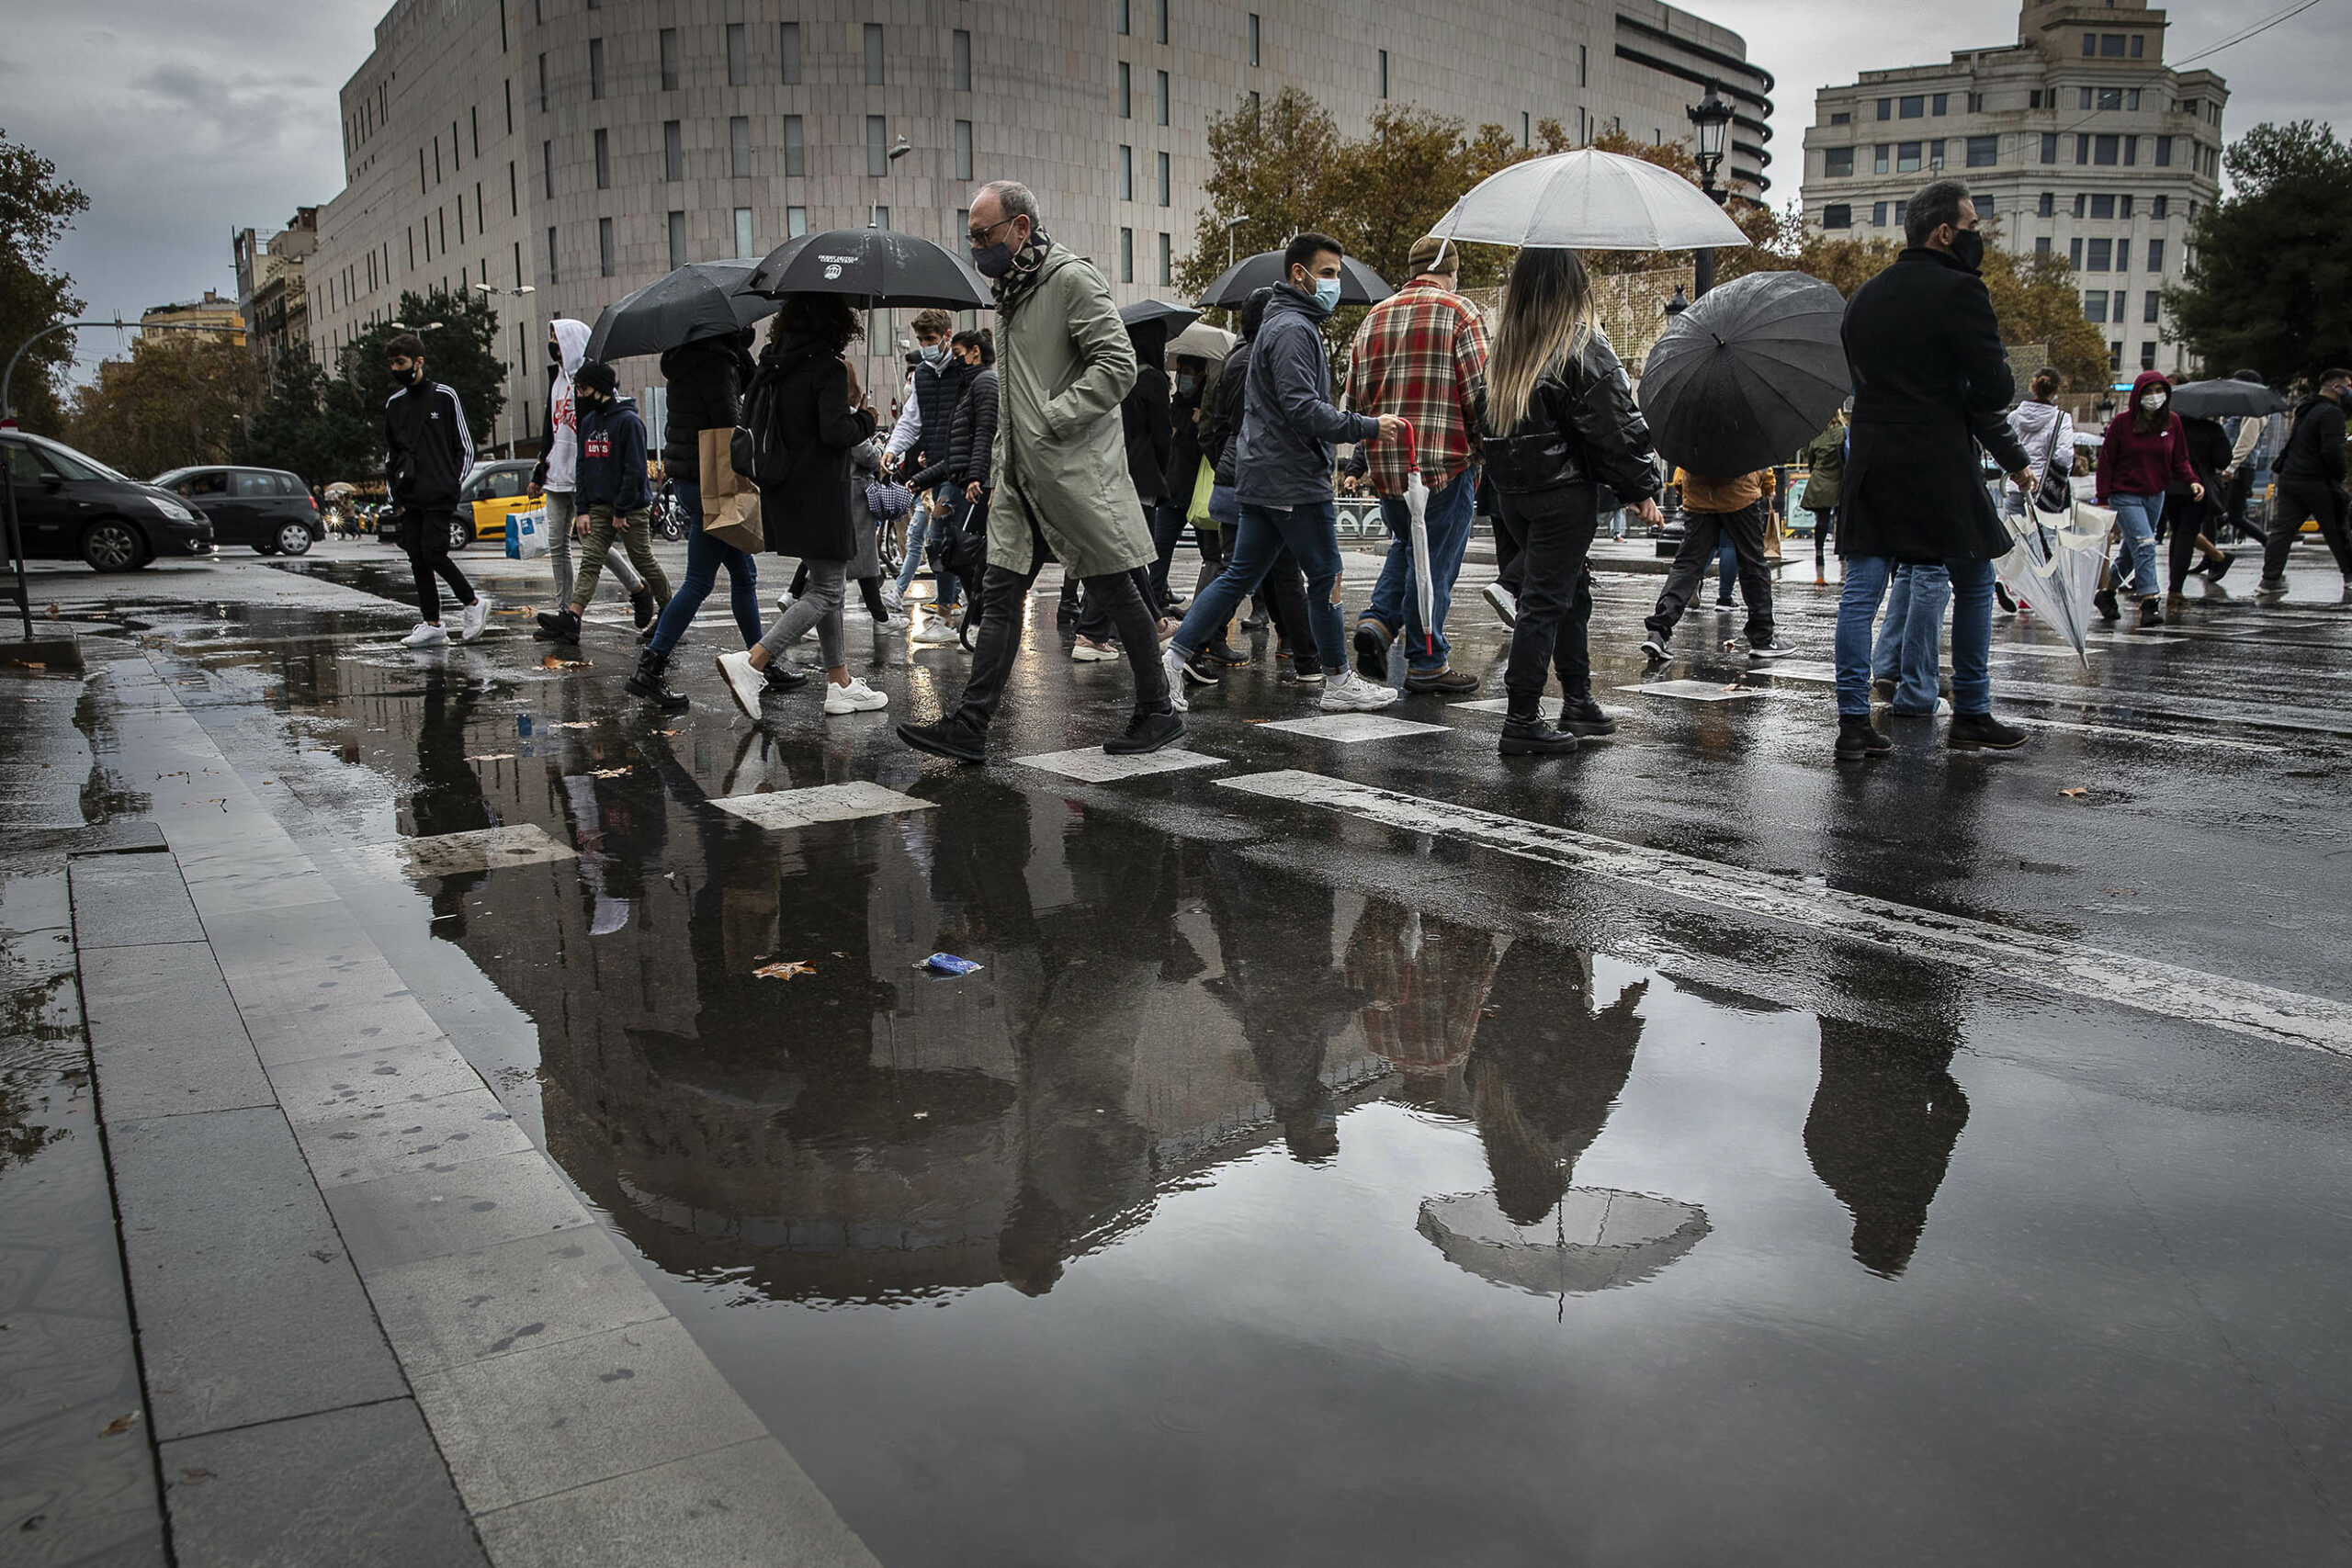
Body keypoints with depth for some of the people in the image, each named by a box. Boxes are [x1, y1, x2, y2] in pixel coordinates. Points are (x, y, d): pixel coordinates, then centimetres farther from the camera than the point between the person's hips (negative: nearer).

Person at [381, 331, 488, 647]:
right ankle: (431, 624, 8)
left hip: (439, 497, -6)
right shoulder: (394, 403, 14)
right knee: (417, 559, 3)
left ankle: (473, 602, 6)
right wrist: (394, 495, 10)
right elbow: (389, 453, 19)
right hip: (409, 500, 6)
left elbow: (465, 448, 0)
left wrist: (453, 486, -7)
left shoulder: (445, 397, -1)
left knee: (433, 552, -14)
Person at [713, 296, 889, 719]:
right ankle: (751, 663, -15)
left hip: (783, 492, 8)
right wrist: (865, 418, -3)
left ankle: (841, 683, 17)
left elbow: (750, 422, 12)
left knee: (828, 585, 15)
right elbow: (835, 432, -21)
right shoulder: (828, 367, -14)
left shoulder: (771, 364, 9)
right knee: (827, 591, -3)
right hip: (819, 496, -8)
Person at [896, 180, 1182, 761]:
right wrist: (1002, 455, 18)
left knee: (1115, 591, 0)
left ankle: (1158, 712, 13)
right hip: (1021, 476, 9)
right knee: (1001, 593, 3)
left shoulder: (1071, 278, -9)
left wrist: (1051, 419, -19)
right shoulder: (1009, 288, 19)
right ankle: (969, 725, 2)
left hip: (1075, 470, -9)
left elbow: (1118, 365, -17)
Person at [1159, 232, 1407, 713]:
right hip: (1294, 480, -10)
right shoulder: (1293, 329, -14)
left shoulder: (1284, 323, 21)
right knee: (1326, 576, 0)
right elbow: (1304, 410, -23)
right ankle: (1338, 682, 8)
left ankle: (1177, 654, 6)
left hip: (1262, 476, 10)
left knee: (1241, 574, 10)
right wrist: (1370, 427, -21)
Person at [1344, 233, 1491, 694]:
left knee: (1406, 544, 25)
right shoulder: (1459, 312, -5)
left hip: (1385, 463, 5)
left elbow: (1355, 395, 12)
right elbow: (1480, 391, -10)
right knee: (1434, 560, 3)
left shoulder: (1374, 317, 11)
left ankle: (1378, 621, 5)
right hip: (1446, 462, -5)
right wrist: (1480, 447, 2)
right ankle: (1427, 663, 10)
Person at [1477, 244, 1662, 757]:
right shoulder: (1583, 345, -11)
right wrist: (1640, 488, -2)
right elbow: (1616, 423, -11)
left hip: (1511, 489, 7)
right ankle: (1522, 722, -2)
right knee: (1545, 599, -3)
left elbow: (1485, 420, 11)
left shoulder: (1504, 346, 7)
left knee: (1571, 588, 19)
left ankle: (1578, 700, 26)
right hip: (1563, 489, -7)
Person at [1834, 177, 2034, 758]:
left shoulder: (1863, 297, 11)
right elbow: (1996, 389, -11)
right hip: (1940, 469, -5)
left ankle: (1853, 721, 0)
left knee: (1861, 591, 4)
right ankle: (1971, 715, 19)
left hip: (1870, 463, 5)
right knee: (1974, 585, 11)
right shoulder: (1959, 290, -9)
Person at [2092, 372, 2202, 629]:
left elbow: (2180, 460, 10)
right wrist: (2103, 499, -8)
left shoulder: (2172, 422, 5)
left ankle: (2107, 593, 29)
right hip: (2125, 494, -5)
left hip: (2155, 495, 5)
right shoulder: (2122, 422, -6)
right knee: (2144, 544, -18)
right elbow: (2106, 461, -3)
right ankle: (2149, 603, -20)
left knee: (2134, 549, 12)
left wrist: (2191, 482, -9)